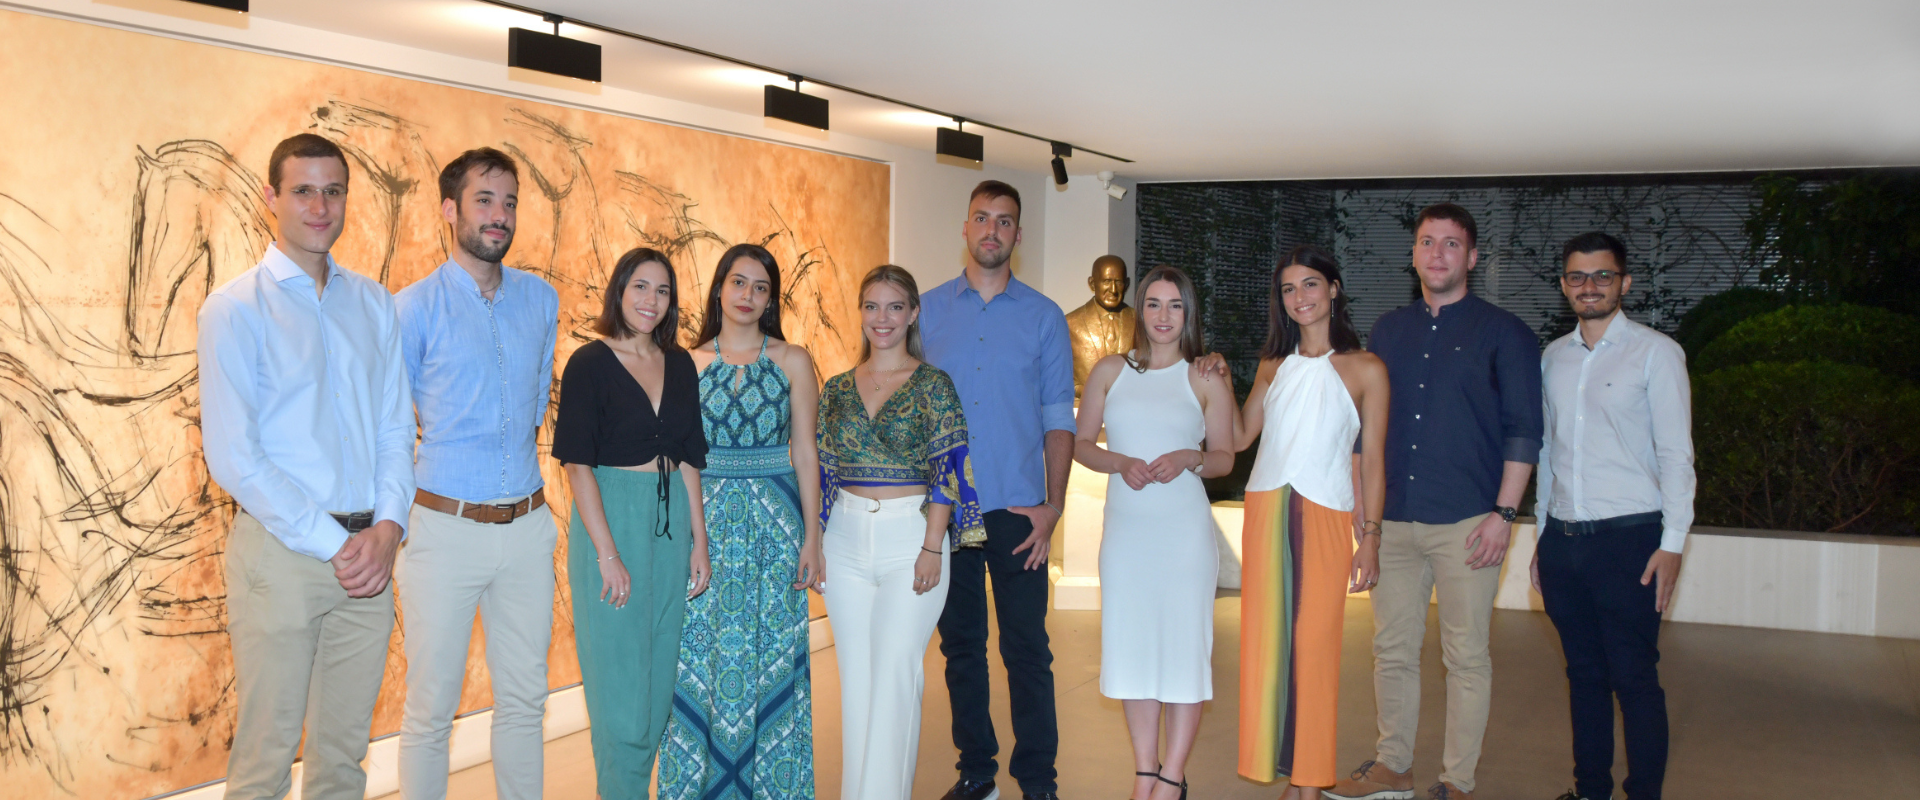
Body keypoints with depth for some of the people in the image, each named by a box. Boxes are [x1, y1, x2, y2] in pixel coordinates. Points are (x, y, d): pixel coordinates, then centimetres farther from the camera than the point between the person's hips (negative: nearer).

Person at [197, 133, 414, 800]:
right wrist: (332, 544, -13)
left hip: (369, 554, 5)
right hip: (282, 552, -4)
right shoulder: (235, 308, -4)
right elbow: (232, 457, -10)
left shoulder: (372, 303, 11)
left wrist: (388, 527, -5)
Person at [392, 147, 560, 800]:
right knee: (431, 707, 4)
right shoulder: (415, 307, -6)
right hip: (446, 526, -4)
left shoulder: (541, 299, 7)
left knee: (524, 698, 13)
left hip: (527, 525, 4)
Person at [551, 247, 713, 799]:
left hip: (671, 524, 5)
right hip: (611, 520, -5)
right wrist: (607, 553, -17)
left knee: (659, 673, 11)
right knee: (619, 676, 1)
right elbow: (578, 465, -11)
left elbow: (688, 460, 11)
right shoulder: (590, 363, -7)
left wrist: (699, 541, 5)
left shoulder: (680, 364, 8)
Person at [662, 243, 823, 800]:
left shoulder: (792, 361, 3)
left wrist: (811, 536, -2)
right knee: (702, 654, 3)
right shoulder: (690, 362, 6)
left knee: (769, 655, 2)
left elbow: (804, 451, 2)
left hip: (774, 522, -1)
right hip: (704, 518, 1)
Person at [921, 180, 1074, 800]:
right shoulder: (928, 310, 7)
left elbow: (1058, 418, 3)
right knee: (960, 644, 10)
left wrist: (1052, 505, -7)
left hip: (1018, 511, -1)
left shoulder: (1043, 316, 5)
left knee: (1027, 649, 0)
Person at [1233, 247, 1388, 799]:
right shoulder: (1274, 366, 13)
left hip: (1325, 518, -4)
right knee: (1268, 641, 4)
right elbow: (1239, 438, 13)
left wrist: (1370, 535, -4)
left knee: (1315, 644, -3)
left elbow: (1372, 459, 0)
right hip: (1266, 511, 4)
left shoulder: (1364, 369, 1)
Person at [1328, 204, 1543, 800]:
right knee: (1392, 649, 9)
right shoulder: (1388, 331, 14)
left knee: (1465, 657, 2)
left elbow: (1523, 429, -3)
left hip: (1466, 523, -4)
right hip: (1393, 520, 4)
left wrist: (1503, 513, -11)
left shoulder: (1502, 332, 2)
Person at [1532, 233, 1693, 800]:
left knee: (1633, 678, -3)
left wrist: (1672, 543, -12)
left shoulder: (1654, 352, -2)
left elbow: (1676, 452, -6)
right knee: (1584, 673, 13)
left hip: (1628, 539, -5)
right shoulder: (1553, 357, 13)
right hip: (1563, 539, 5)